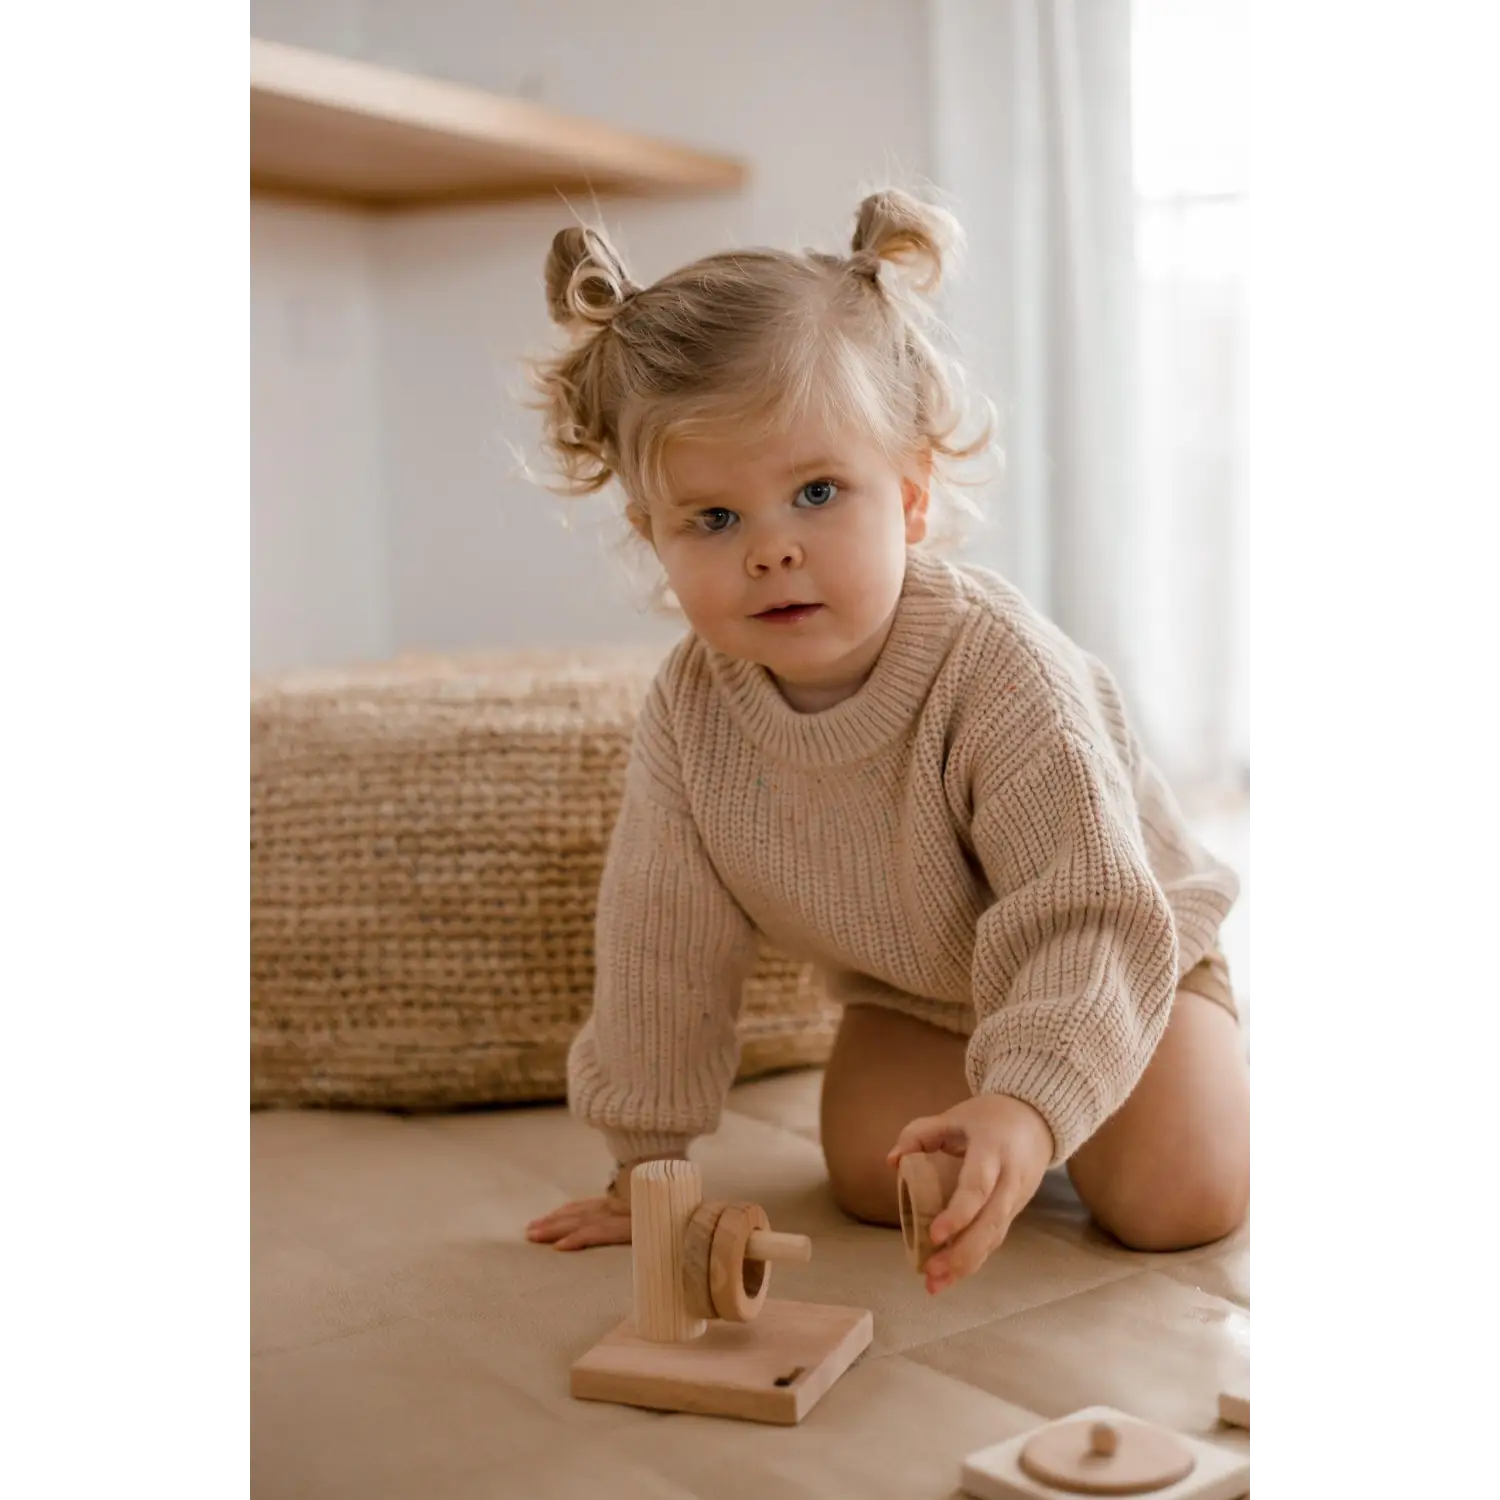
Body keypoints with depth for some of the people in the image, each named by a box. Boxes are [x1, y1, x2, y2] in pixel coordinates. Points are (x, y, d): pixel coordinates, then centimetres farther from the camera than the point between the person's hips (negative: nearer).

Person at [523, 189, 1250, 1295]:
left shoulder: (998, 669, -36)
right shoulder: (689, 710, -22)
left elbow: (1088, 921, -38)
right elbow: (662, 944, -12)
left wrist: (1029, 1103, -54)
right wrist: (648, 1160, -7)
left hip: (1110, 959, -3)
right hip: (910, 992, 4)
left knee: (1175, 1202, -16)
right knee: (876, 1180, -12)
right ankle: (956, 1081, 20)